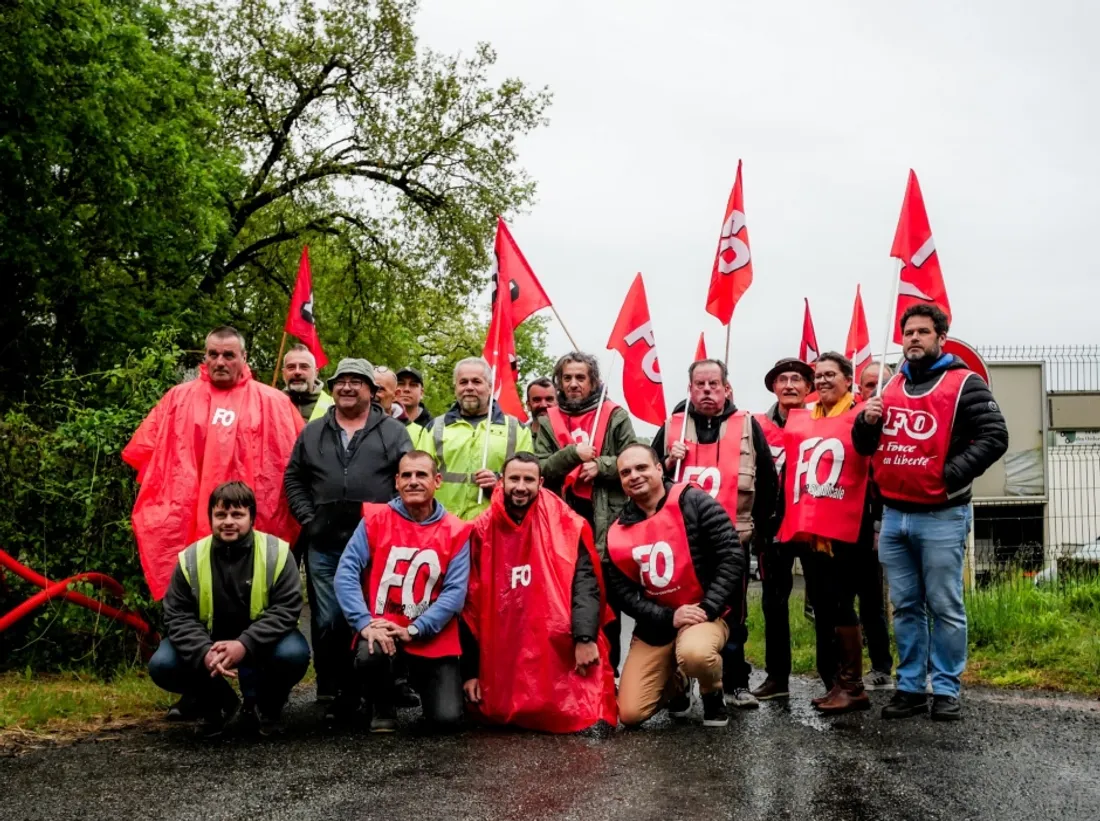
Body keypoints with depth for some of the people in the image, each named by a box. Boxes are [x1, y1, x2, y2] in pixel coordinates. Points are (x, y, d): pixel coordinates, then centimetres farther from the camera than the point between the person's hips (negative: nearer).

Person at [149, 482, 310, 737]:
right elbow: (177, 616, -10)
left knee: (294, 653, -32)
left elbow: (286, 609, -18)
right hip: (207, 644, 2)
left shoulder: (276, 552, -14)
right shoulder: (191, 558, -8)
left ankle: (264, 707, 2)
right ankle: (218, 703, 9)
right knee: (162, 665, -20)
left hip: (261, 642, -2)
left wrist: (245, 645, -33)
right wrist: (204, 653, -30)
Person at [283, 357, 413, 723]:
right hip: (324, 545, 3)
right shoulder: (313, 433, 14)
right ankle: (331, 694, 13)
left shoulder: (393, 432, 5)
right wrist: (308, 519, 3)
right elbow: (293, 479, 16)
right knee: (328, 621, 4)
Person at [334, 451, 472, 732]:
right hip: (382, 630, 0)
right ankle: (383, 708, 1)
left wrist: (413, 630, -18)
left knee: (447, 718, -13)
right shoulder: (375, 519, -2)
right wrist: (365, 623, -22)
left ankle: (419, 679, 24)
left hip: (433, 637, 0)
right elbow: (346, 573, -9)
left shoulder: (456, 531, -3)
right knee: (370, 655, -35)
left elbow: (455, 592, -8)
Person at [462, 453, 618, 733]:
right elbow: (471, 604, 5)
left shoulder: (567, 526, -3)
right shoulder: (483, 531, 3)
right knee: (498, 715, 2)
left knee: (573, 716, -15)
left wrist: (585, 638, -26)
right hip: (504, 657, 3)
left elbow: (585, 584, -11)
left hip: (559, 654, -2)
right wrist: (470, 670, 3)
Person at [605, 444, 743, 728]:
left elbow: (732, 555, -13)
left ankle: (713, 696, -3)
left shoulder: (693, 503, -9)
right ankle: (675, 685, 30)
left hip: (704, 616, -4)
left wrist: (707, 609, -20)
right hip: (654, 626, 4)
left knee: (694, 653, -40)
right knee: (630, 714, -5)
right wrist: (669, 617, -15)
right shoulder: (618, 532, 2)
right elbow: (621, 591, -2)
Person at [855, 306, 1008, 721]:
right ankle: (911, 688, 17)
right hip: (893, 516, 6)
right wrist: (866, 422, -2)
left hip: (941, 517, -5)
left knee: (945, 608, 0)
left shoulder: (965, 383, -2)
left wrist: (953, 473, -17)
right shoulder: (891, 386, 15)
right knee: (905, 608, 10)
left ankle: (947, 690, 9)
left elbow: (994, 437, -10)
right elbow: (865, 447, 20)